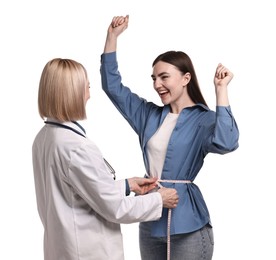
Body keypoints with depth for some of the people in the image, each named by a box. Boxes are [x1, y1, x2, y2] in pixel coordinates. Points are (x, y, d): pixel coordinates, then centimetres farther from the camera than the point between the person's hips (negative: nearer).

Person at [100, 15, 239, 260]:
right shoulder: (149, 114, 9)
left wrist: (221, 90, -26)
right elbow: (112, 86, 11)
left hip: (187, 225, -6)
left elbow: (225, 143, -29)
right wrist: (113, 35, 5)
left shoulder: (203, 119, -8)